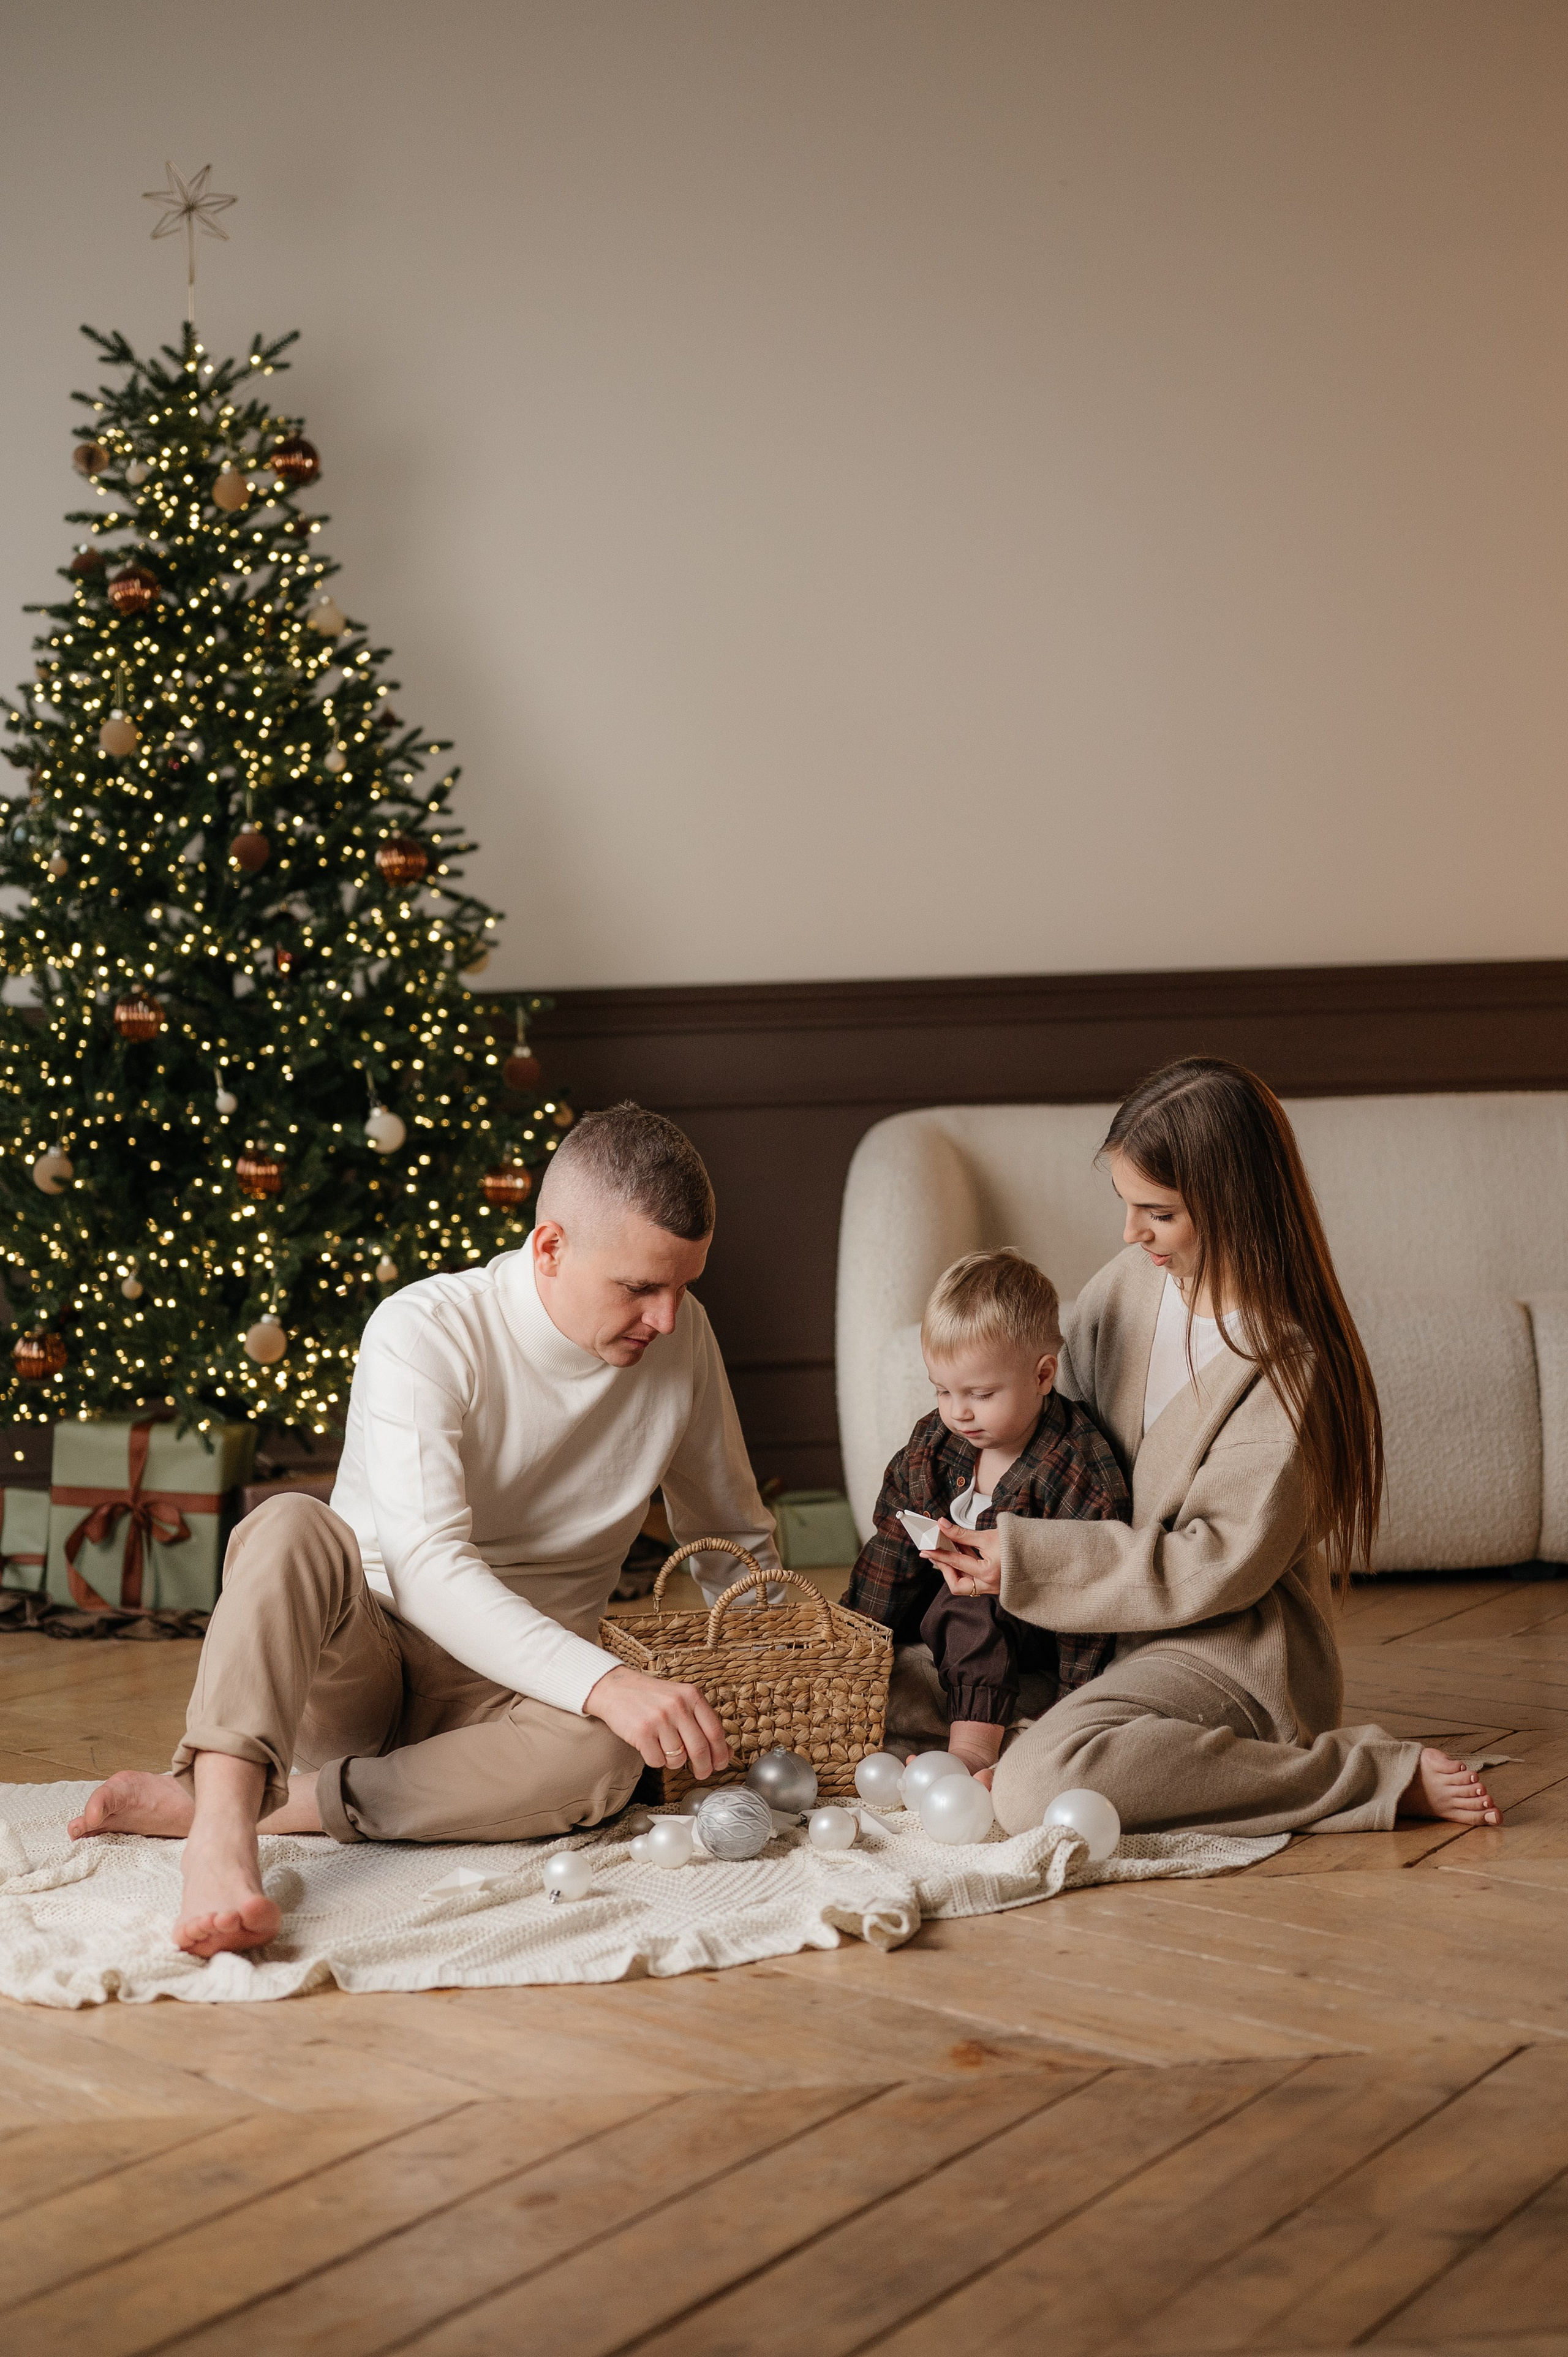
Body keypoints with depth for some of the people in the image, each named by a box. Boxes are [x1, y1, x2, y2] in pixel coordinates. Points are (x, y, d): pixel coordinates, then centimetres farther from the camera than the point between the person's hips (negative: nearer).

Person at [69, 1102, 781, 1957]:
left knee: (602, 1757, -35)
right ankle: (222, 1832, -49)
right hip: (350, 1664, -3)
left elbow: (741, 1539, 15)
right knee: (291, 1526, -34)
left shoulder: (680, 1337, 0)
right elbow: (427, 1567, -29)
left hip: (510, 1692, 3)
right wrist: (603, 1680, -40)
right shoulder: (423, 1332, -16)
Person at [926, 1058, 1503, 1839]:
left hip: (1232, 1648, -8)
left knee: (1037, 1788, -31)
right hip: (1115, 1623, 8)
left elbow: (1218, 1566, -20)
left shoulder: (1289, 1363, -20)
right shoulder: (1126, 1286, 1)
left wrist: (1023, 1562, -21)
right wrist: (990, 1538, -7)